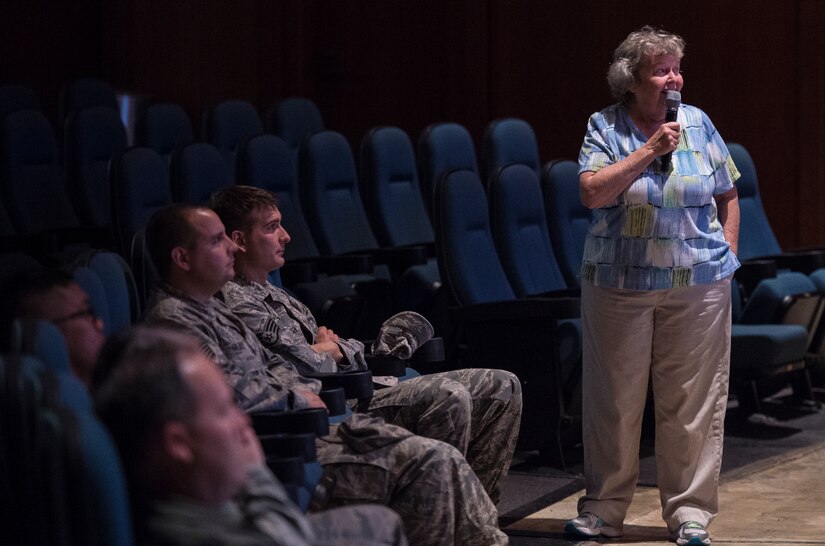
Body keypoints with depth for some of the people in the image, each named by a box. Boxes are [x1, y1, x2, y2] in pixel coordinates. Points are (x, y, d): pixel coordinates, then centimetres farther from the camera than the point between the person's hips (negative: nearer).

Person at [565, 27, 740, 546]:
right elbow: (592, 192, -14)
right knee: (614, 399, 4)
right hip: (619, 284, -1)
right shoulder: (605, 127, 0)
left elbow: (728, 196, 12)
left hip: (698, 285, 1)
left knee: (693, 400, 2)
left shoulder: (698, 123, 5)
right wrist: (649, 150, -16)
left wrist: (726, 256, 5)